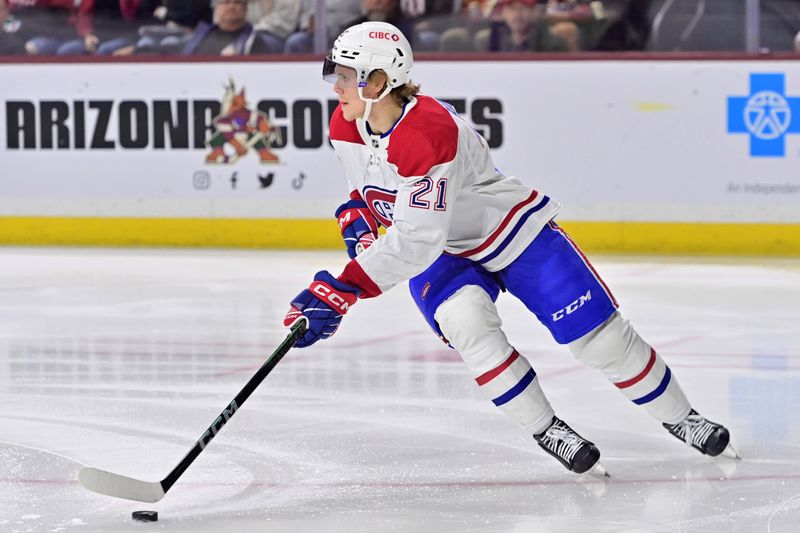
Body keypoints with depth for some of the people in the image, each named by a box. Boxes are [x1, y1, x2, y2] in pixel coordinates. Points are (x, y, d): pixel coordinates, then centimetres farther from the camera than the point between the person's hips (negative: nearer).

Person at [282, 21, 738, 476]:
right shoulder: (346, 127, -11)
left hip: (514, 232, -6)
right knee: (465, 322, -27)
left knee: (597, 332, -4)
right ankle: (547, 431, -14)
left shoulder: (429, 132, -37)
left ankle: (680, 417, 18)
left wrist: (344, 291, -43)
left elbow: (415, 241, -40)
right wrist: (359, 215, -9)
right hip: (444, 254, 6)